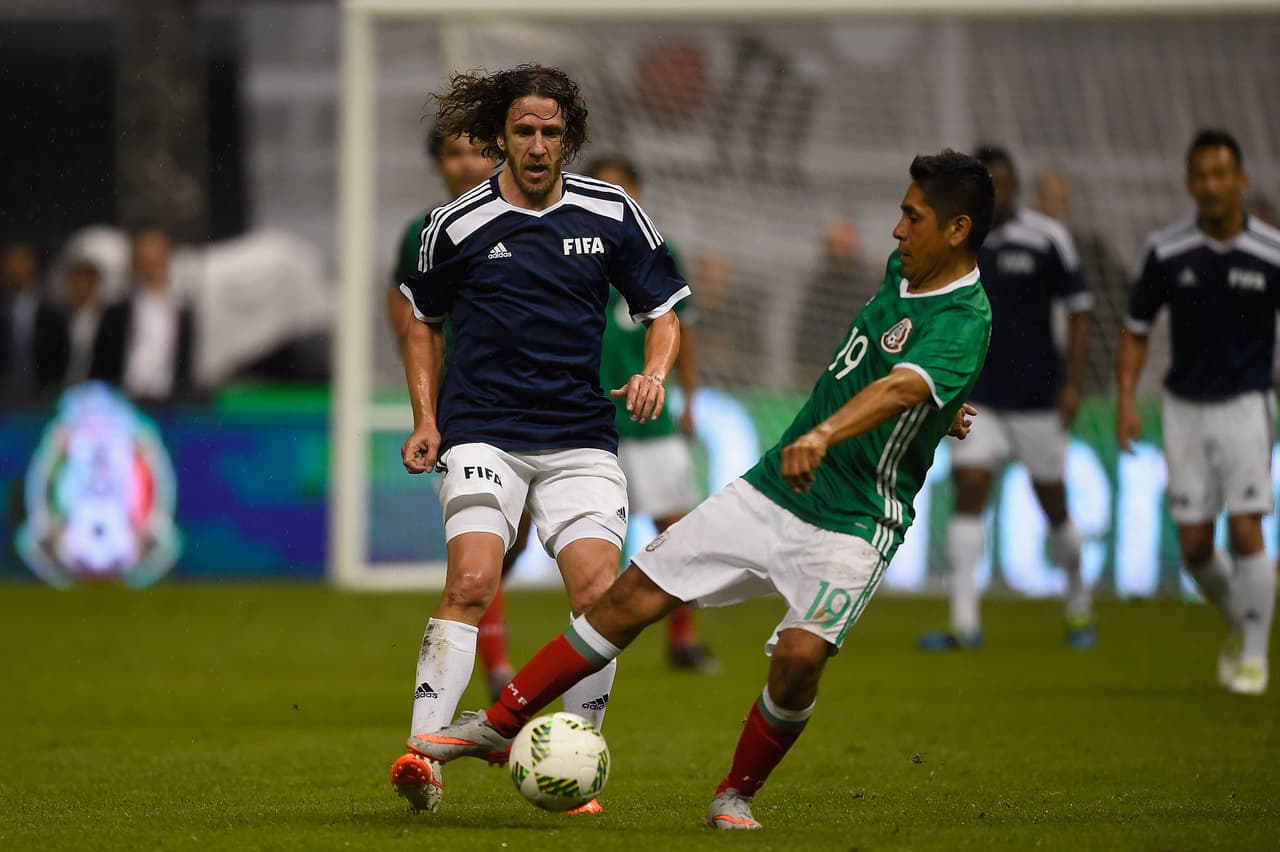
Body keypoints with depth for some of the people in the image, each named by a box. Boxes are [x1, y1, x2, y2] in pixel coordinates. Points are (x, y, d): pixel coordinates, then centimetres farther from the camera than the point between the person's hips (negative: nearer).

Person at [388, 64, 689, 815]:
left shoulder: (613, 215, 4)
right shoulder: (458, 226, 2)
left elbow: (663, 311, 11)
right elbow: (424, 321, 17)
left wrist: (656, 374, -10)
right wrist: (427, 422, 7)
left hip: (580, 436, 2)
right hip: (484, 433, -2)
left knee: (600, 595, -11)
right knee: (471, 583, -21)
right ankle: (424, 761, -23)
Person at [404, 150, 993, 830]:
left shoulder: (964, 323, -20)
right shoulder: (902, 272, 6)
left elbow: (898, 387, -40)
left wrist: (823, 435, -56)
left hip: (850, 524, -7)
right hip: (767, 489, 7)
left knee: (800, 654, -27)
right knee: (634, 594, 2)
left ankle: (736, 795, -1)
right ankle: (499, 724, 12)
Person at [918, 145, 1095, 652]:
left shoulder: (1046, 239, -5)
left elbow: (1079, 310, -2)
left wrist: (1073, 383, -9)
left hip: (1037, 400, -2)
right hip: (976, 398, 2)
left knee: (1053, 506, 7)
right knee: (968, 492, -13)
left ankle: (1079, 609, 28)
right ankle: (964, 622, -16)